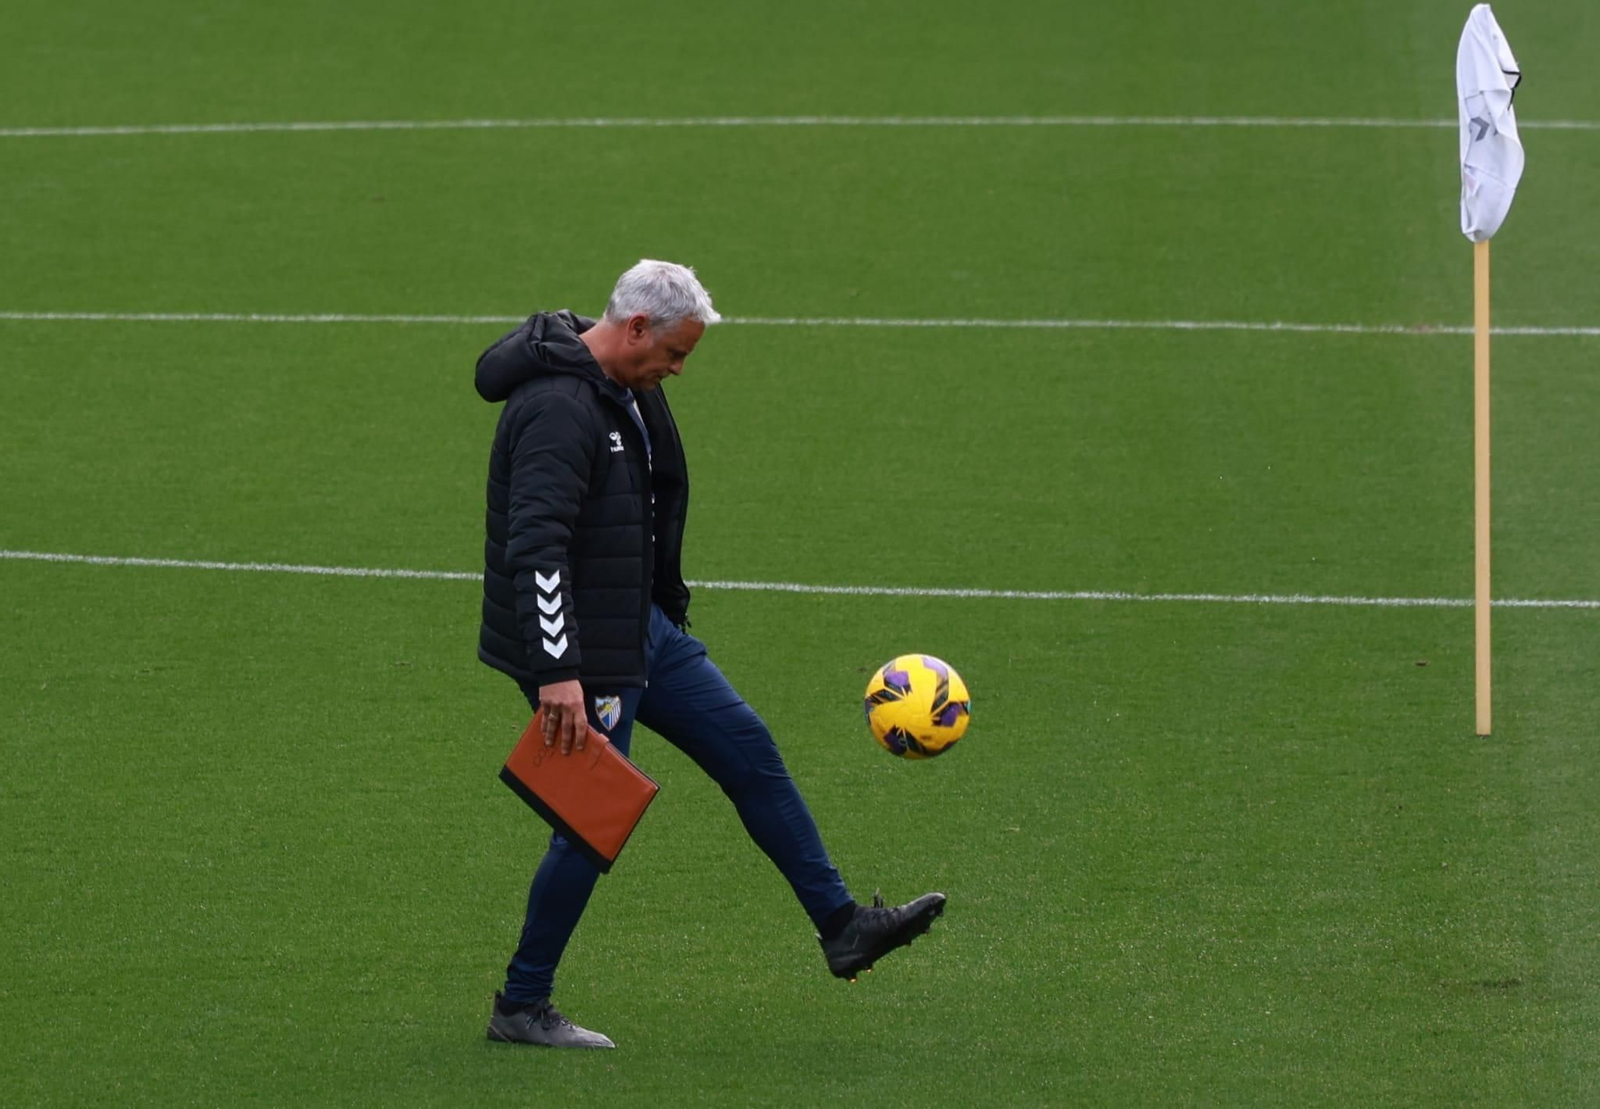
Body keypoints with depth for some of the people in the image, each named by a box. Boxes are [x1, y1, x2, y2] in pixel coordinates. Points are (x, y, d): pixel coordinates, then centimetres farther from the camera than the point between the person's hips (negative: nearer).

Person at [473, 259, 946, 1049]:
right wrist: (558, 674, -36)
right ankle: (521, 1008, 9)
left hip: (645, 627, 10)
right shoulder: (558, 408, -25)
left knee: (749, 751, 13)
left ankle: (841, 927, 22)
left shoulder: (626, 390, 8)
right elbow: (534, 546, -32)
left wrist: (665, 609, 30)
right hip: (581, 651, -10)